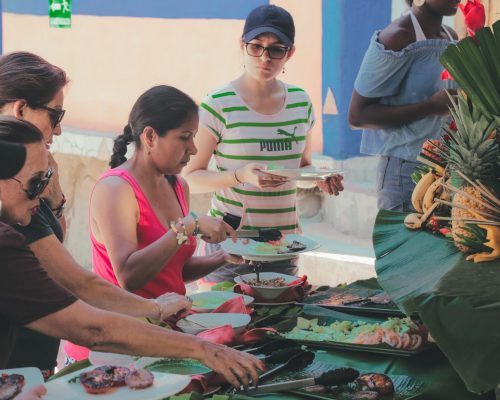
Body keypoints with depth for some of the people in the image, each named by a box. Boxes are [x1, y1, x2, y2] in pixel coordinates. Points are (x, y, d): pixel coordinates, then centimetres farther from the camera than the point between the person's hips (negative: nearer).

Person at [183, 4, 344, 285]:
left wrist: (320, 178, -3)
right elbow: (191, 178, -8)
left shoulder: (301, 102, 5)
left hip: (285, 241, 4)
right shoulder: (218, 106, -10)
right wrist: (241, 175, -23)